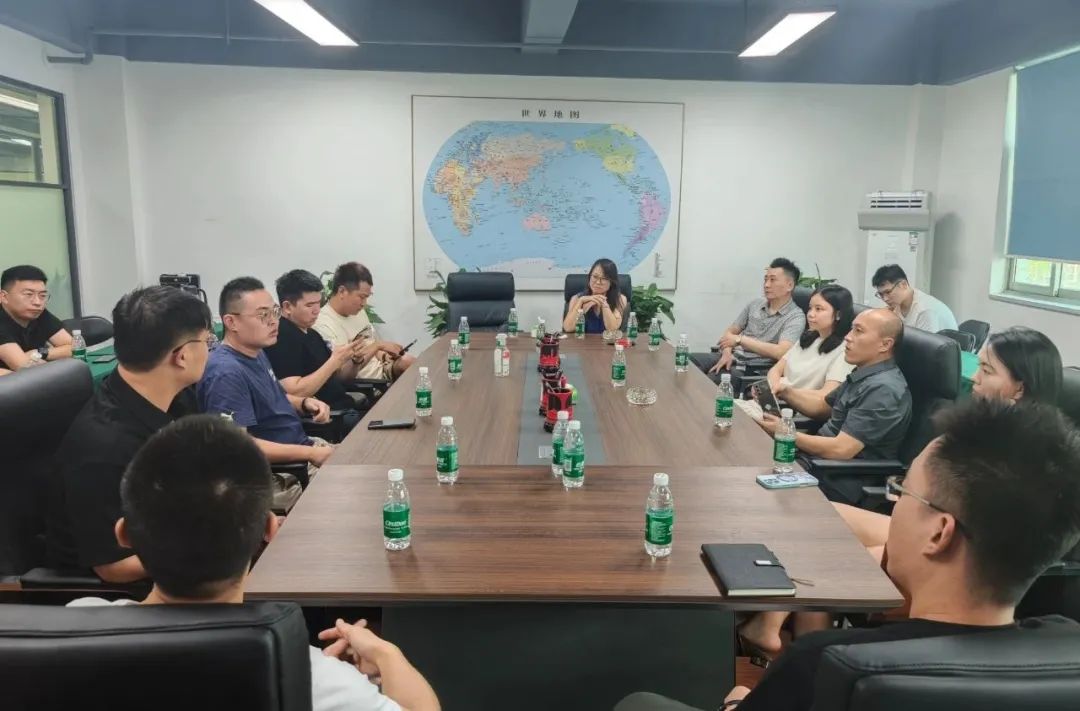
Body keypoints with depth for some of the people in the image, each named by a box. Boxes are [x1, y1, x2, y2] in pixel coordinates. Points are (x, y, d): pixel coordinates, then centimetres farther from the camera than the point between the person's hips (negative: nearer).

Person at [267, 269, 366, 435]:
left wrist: (354, 360, -1)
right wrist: (335, 360, -17)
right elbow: (294, 393, -21)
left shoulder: (311, 333, 16)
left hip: (343, 409, 9)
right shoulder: (281, 337, -12)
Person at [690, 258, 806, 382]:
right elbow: (731, 331, 16)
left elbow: (780, 352, -22)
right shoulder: (755, 303, 12)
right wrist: (727, 352, -8)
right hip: (733, 357, 6)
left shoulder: (796, 317, -7)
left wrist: (740, 339, -16)